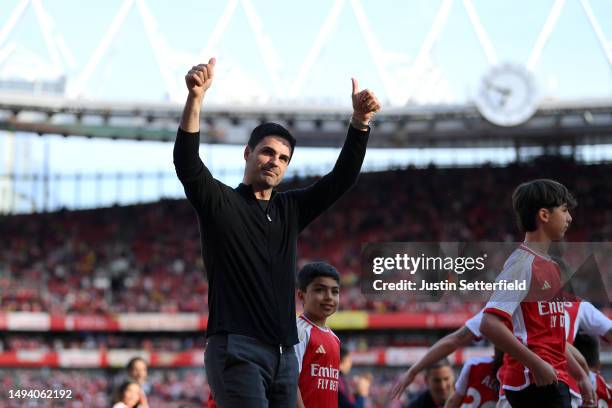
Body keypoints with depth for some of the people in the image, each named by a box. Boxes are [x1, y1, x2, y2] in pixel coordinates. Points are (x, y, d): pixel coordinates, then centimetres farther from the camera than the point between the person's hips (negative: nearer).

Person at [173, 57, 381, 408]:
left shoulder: (290, 210, 18)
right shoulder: (220, 203, 2)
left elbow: (342, 178, 14)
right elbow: (186, 164, -14)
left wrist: (360, 121, 2)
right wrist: (196, 98, -27)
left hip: (285, 354, 7)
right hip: (236, 349, -6)